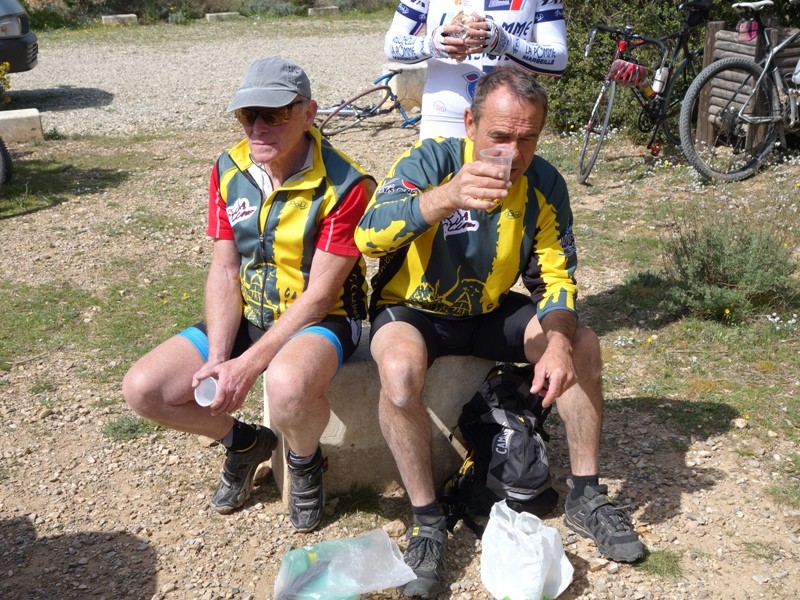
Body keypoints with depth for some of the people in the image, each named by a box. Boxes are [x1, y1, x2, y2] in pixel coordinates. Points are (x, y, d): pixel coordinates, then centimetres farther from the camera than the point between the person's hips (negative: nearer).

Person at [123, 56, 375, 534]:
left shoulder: (345, 185, -20)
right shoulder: (229, 171, -2)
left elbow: (318, 295, -21)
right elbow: (224, 271, -2)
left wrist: (247, 365, -25)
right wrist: (217, 359, -15)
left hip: (321, 320, -6)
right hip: (249, 315, 6)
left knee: (287, 383, -40)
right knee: (143, 389, -8)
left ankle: (305, 460, -2)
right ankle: (244, 442, 19)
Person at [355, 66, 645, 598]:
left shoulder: (544, 184, -8)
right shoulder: (431, 161, -20)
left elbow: (557, 276, -7)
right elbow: (367, 234, -34)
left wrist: (558, 342, -28)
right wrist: (447, 196, -50)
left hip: (492, 311, 4)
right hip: (413, 311, -4)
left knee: (584, 345, -15)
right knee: (400, 368, -36)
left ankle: (586, 498, 4)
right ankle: (427, 522, -17)